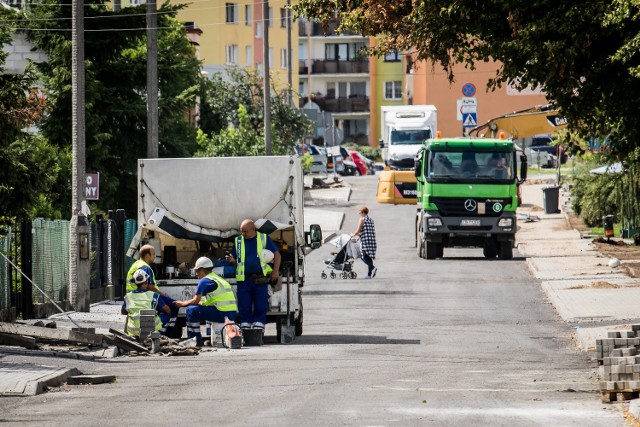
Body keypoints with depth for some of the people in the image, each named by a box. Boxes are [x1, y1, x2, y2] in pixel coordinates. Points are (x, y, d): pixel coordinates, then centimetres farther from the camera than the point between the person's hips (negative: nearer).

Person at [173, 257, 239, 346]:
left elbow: (196, 301, -4)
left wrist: (182, 303, 13)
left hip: (222, 314, -9)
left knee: (191, 310, -7)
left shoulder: (205, 281, -6)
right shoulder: (218, 279, 22)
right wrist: (187, 302, 27)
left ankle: (195, 338, -6)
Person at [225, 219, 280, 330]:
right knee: (244, 306, 0)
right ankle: (245, 329, 4)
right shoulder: (238, 241, 12)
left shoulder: (264, 239, 6)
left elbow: (276, 254, 10)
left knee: (261, 306, -2)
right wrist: (231, 260, -5)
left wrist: (275, 271, 0)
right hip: (244, 280, 1)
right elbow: (235, 259, 19)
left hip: (260, 280, -1)